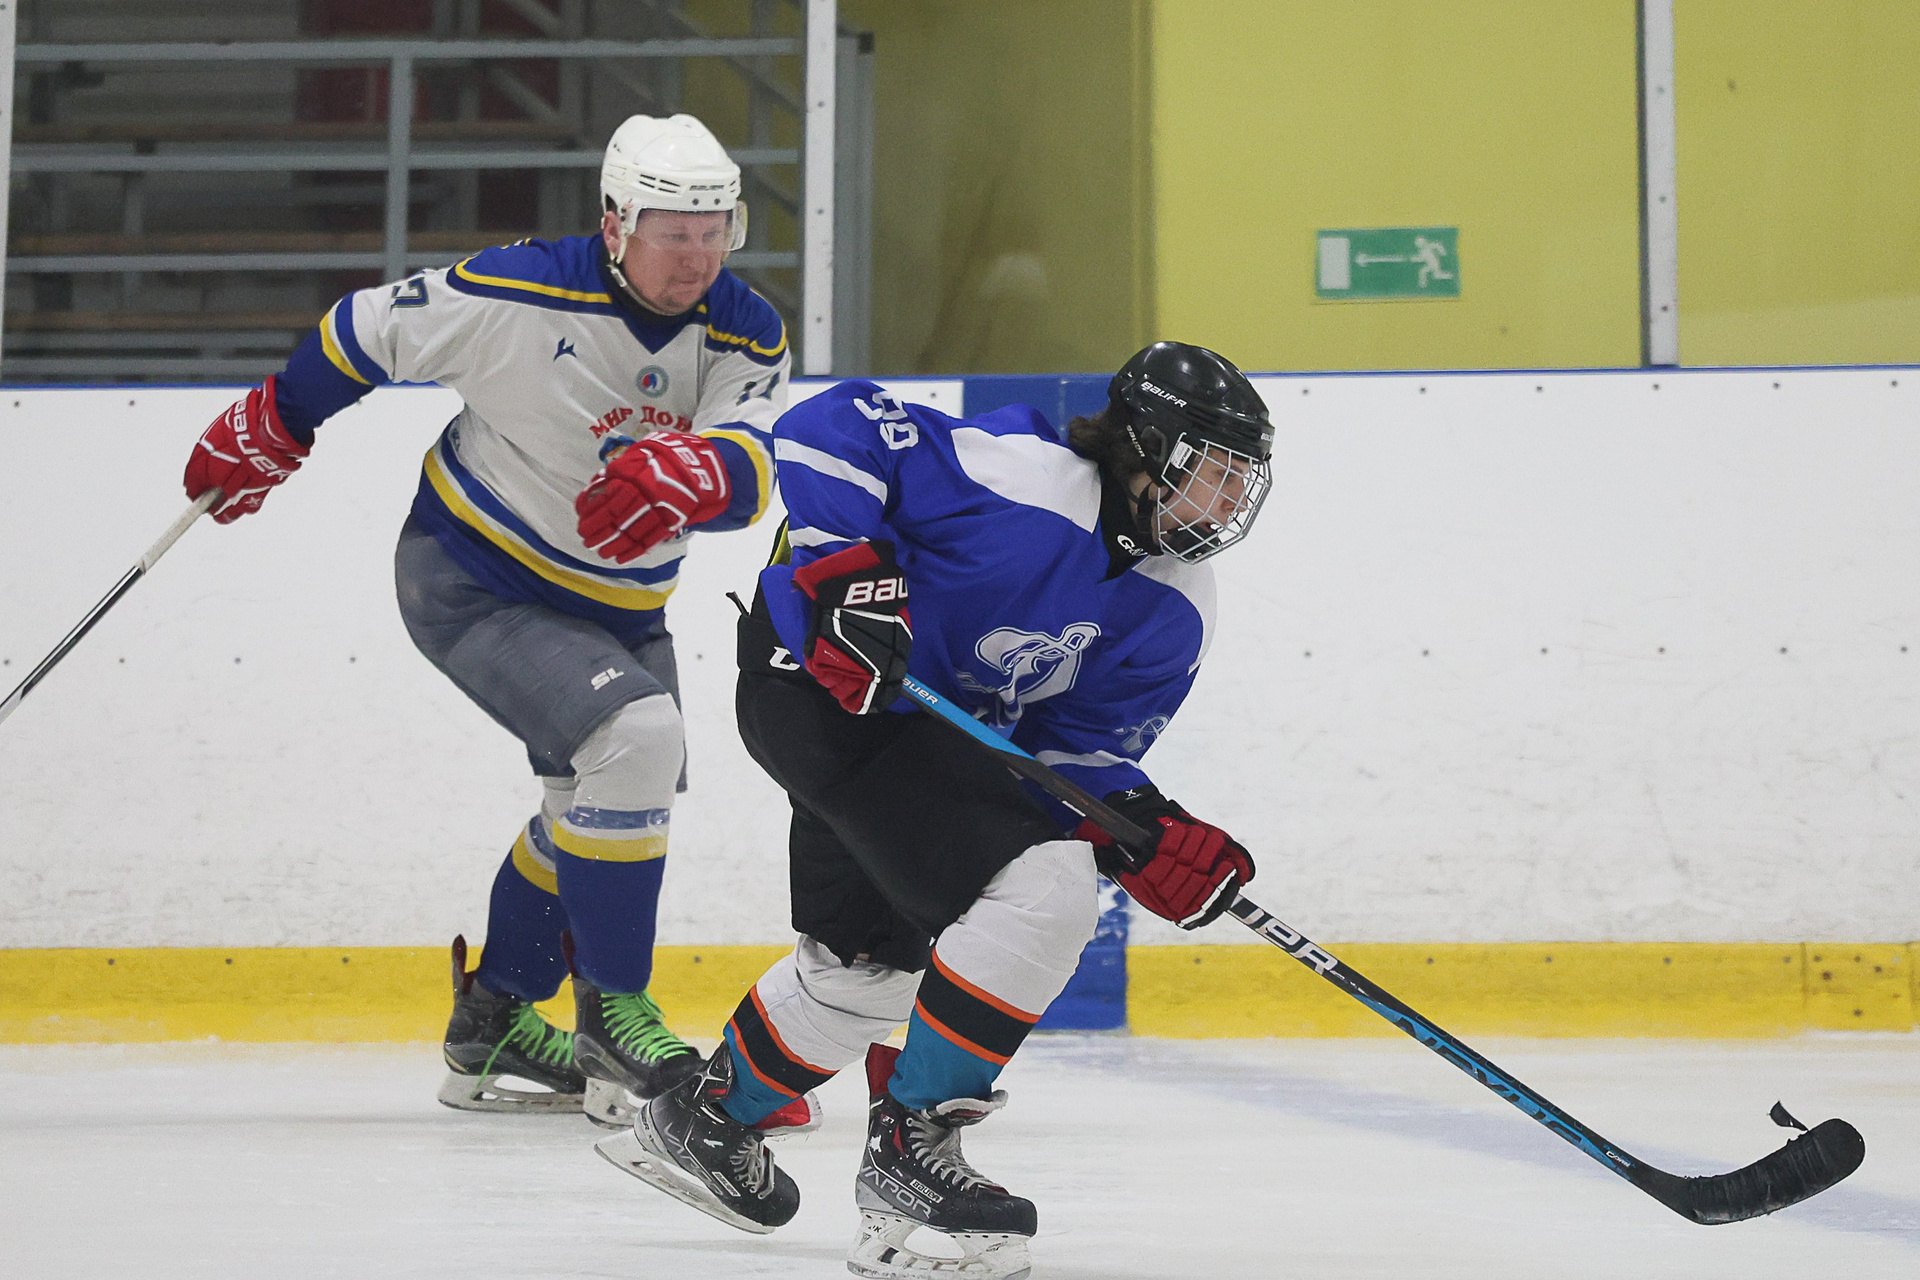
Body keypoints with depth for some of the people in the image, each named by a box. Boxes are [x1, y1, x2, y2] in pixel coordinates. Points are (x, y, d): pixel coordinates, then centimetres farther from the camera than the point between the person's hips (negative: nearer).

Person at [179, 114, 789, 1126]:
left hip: (616, 603, 7)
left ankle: (492, 1024, 38)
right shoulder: (516, 294, -24)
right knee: (634, 739, -25)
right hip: (472, 580, -7)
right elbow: (368, 332, -9)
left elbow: (750, 467, -28)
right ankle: (611, 1019, -13)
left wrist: (689, 474, -51)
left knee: (600, 799, 19)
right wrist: (268, 433, 2)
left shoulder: (746, 334, -11)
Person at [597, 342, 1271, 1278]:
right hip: (828, 680, -10)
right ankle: (910, 1146, -11)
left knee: (869, 963, 25)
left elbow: (1079, 747, 2)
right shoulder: (1026, 475, -25)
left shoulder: (1175, 611, -1)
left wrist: (1147, 833, -16)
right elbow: (829, 429, -23)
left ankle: (703, 1122, 46)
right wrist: (848, 571, -31)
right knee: (1042, 889, -22)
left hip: (945, 728, 10)